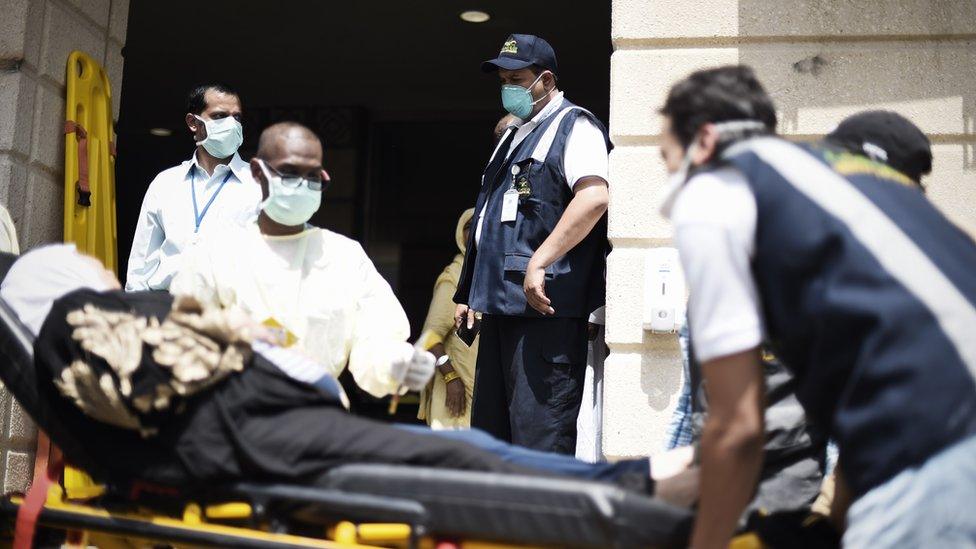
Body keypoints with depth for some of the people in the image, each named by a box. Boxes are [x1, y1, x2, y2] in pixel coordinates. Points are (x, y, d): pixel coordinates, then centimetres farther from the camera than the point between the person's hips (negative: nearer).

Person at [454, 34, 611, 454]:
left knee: (539, 432, -11)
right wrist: (470, 293, 24)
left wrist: (538, 263, -25)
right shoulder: (512, 138, 25)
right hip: (501, 307, 10)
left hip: (545, 307, -10)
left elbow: (595, 196, -22)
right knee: (491, 426, 14)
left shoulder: (573, 127, -3)